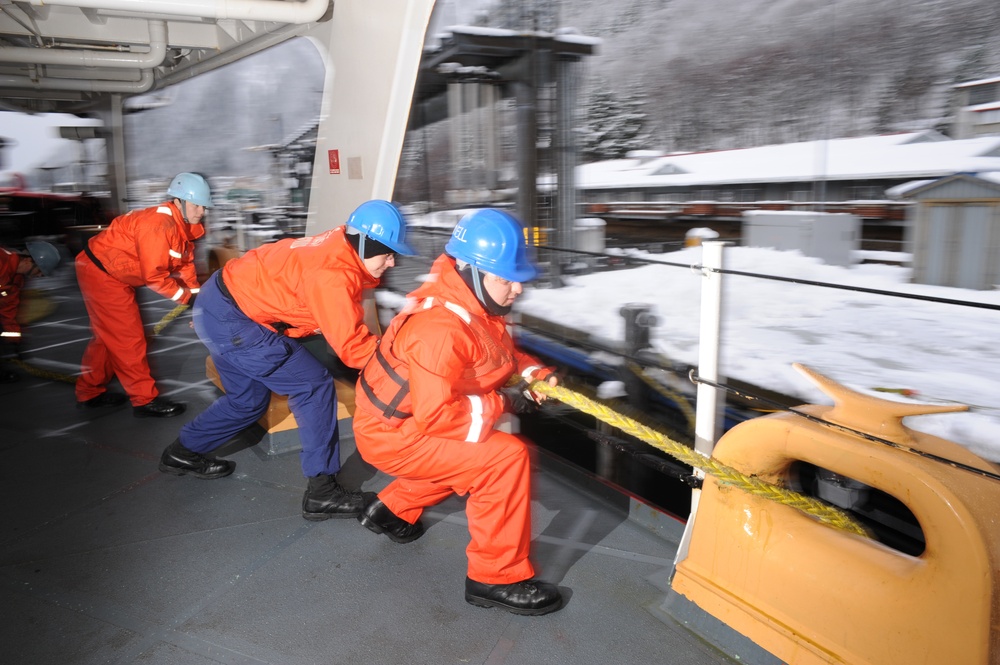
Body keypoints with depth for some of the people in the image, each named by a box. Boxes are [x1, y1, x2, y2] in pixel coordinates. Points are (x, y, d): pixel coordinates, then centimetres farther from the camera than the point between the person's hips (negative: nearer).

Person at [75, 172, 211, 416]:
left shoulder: (183, 225, 1)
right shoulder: (159, 224, -28)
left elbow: (185, 265, 3)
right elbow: (154, 276, -28)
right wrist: (188, 297, -20)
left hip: (114, 272, 10)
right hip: (100, 271, -10)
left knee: (109, 336, 19)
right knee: (129, 338, -5)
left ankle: (89, 393, 33)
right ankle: (145, 400, 4)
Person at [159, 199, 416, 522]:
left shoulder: (338, 250, 0)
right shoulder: (335, 274, -27)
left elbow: (345, 325, 3)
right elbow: (351, 347, -25)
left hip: (219, 302, 10)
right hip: (230, 318, -10)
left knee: (248, 399, 23)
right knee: (314, 386, -9)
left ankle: (182, 454, 43)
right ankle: (322, 492, -1)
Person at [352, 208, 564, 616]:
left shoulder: (476, 305, -3)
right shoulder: (440, 330, -33)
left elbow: (502, 353, 12)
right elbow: (435, 416, -34)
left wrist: (535, 374, -8)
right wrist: (500, 404, -24)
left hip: (413, 419, 10)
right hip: (393, 436, -10)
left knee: (470, 454, 31)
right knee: (506, 457, -20)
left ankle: (393, 509, 41)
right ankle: (497, 577, -6)